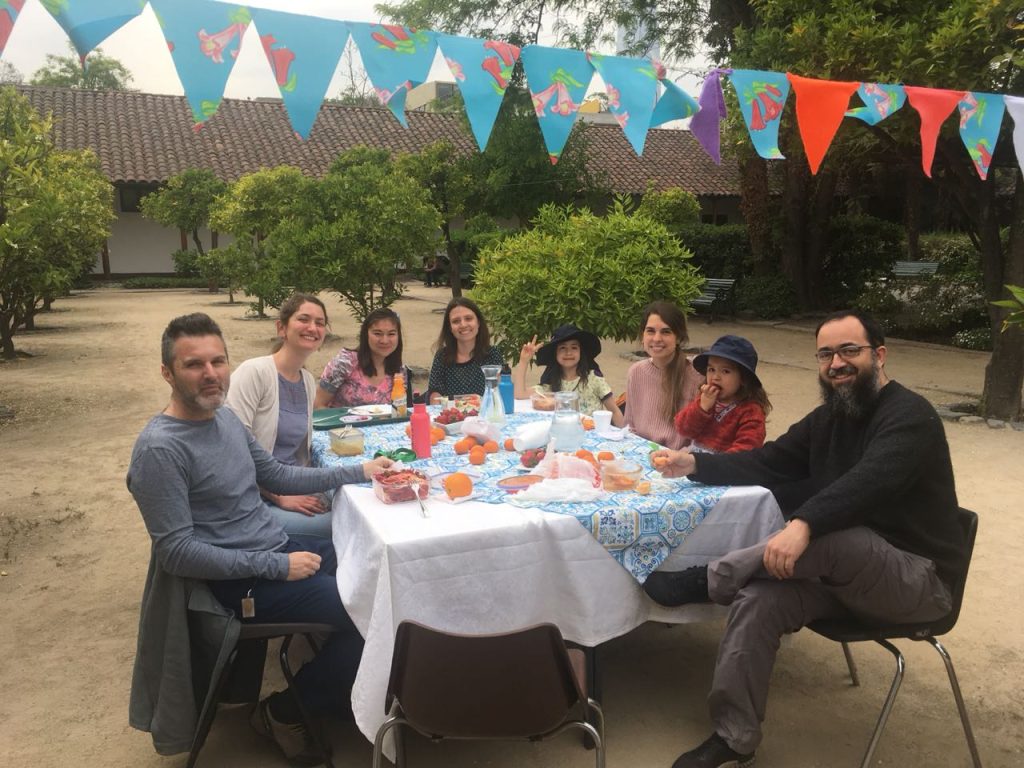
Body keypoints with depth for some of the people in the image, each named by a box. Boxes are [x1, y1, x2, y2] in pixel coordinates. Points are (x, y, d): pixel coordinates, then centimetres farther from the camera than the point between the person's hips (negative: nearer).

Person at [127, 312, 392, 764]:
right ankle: (289, 709, 10)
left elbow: (274, 474, 15)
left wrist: (358, 472, 8)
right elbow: (177, 552, -24)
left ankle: (325, 679, 30)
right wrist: (277, 567, -22)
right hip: (243, 580, -9)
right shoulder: (159, 450, -22)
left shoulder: (224, 417, 5)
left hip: (279, 548, 9)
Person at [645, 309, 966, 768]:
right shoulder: (828, 417, 11)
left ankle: (703, 581, -17)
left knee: (826, 534, -36)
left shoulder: (909, 416, -15)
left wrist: (803, 524, -48)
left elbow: (869, 481, -33)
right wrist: (695, 464, -4)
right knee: (759, 598, -19)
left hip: (917, 578, -7)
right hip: (845, 572, 7)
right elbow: (767, 464, 10)